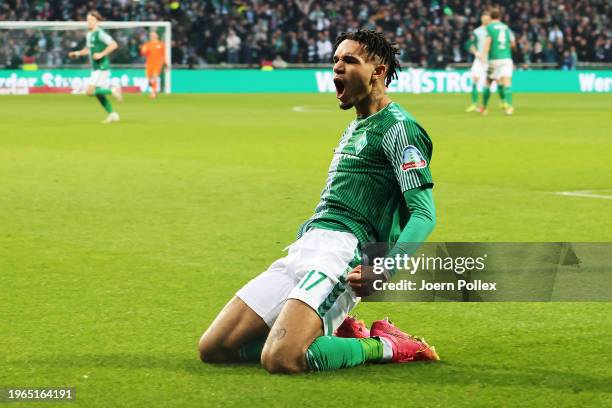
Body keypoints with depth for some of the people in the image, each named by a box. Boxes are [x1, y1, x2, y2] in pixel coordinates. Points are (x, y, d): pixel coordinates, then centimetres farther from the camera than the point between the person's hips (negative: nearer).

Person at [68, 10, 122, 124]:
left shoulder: (99, 33, -15)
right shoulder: (89, 34, 12)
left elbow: (114, 45, -21)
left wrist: (101, 54, -23)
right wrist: (78, 53, 11)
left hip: (101, 67, -9)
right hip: (95, 68, 9)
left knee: (91, 91, -15)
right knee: (98, 93, 11)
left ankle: (113, 91, -5)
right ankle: (112, 114, 16)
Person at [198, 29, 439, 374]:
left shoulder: (398, 127, -4)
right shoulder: (354, 129, 25)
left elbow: (424, 214, -12)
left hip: (341, 252, -9)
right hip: (302, 252, 9)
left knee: (280, 360, -30)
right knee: (213, 349, 1)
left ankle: (385, 347, -6)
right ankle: (335, 333, 10)